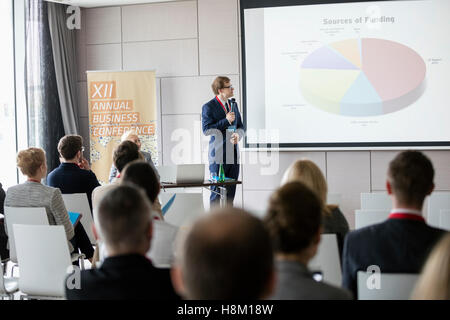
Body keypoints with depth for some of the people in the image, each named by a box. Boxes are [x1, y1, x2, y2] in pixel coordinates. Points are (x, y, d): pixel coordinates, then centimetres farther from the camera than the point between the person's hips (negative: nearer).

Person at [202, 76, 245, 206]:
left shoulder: (233, 104, 13)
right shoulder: (208, 107, -7)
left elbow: (241, 126, 18)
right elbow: (206, 130, -14)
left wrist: (238, 134, -6)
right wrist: (226, 121, -17)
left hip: (233, 154, 6)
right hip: (218, 155, -6)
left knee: (231, 192, 8)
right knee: (216, 191, -3)